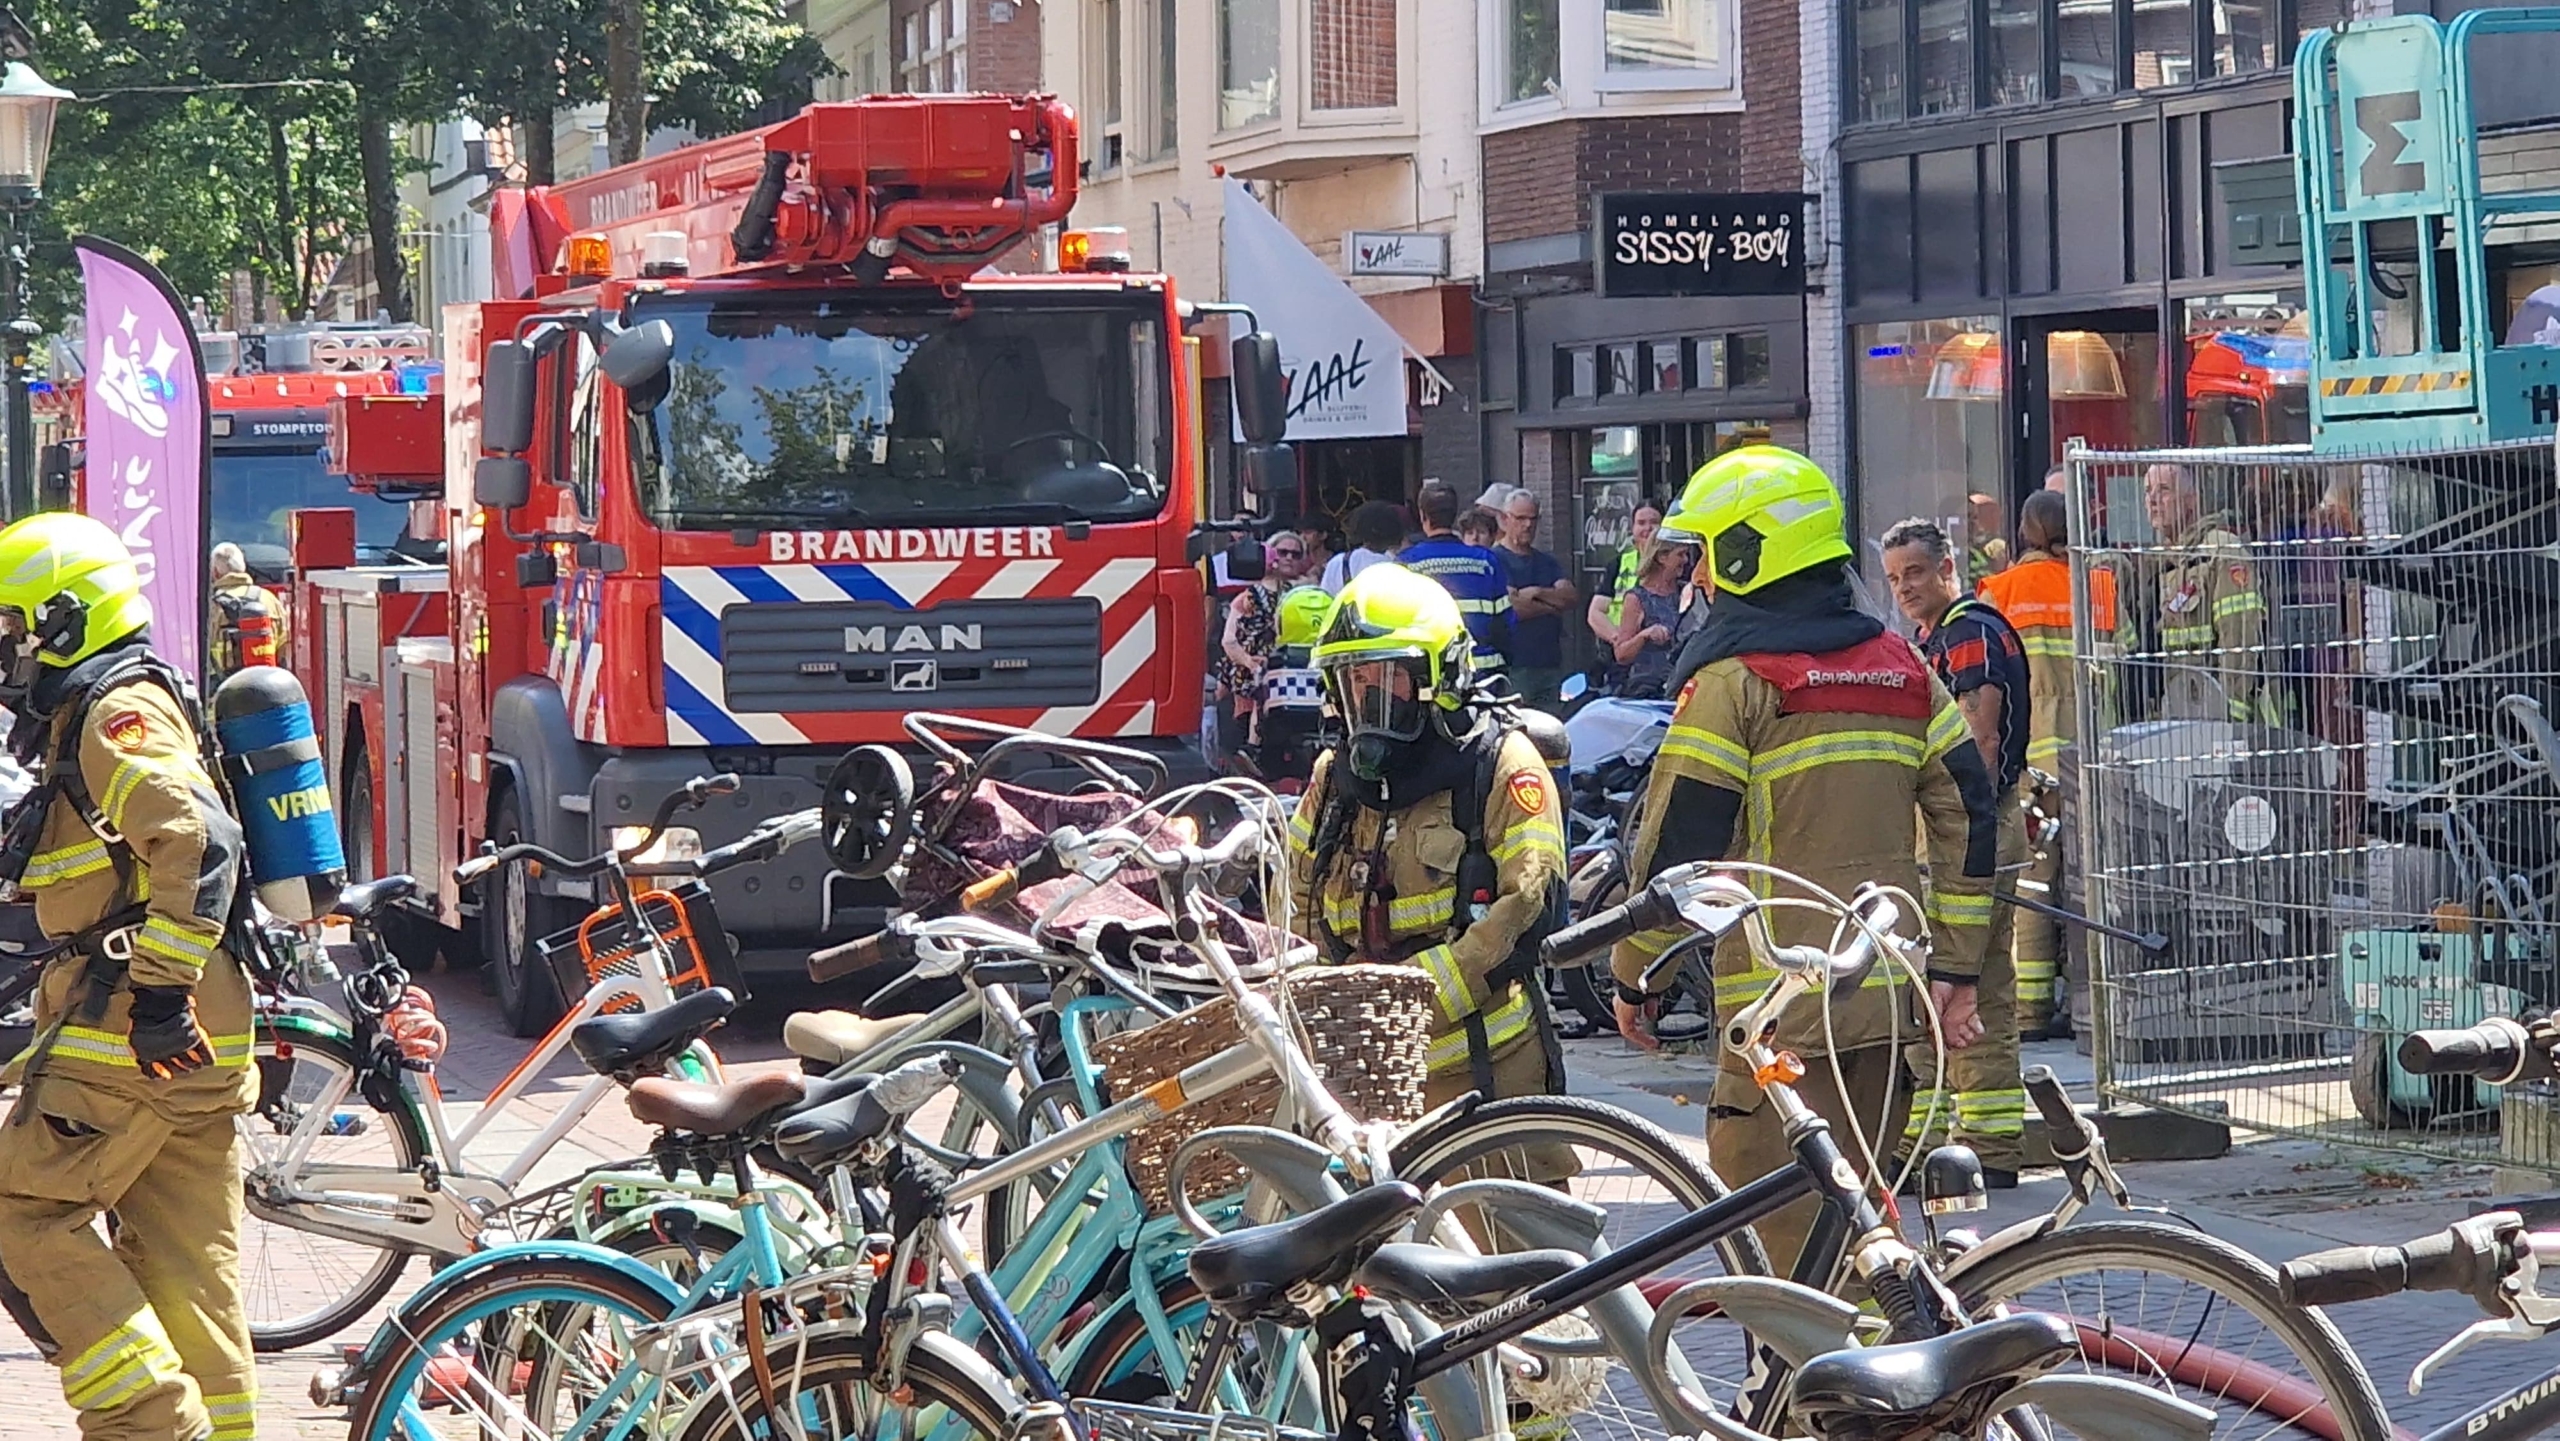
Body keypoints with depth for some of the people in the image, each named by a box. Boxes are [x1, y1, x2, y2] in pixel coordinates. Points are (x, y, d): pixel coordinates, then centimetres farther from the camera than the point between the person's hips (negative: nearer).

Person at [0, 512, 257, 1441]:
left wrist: (159, 989, -27)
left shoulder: (118, 713, -11)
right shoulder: (88, 716, 22)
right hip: (185, 1035, 10)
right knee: (182, 1260, 9)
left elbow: (197, 839, -26)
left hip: (140, 1027, -10)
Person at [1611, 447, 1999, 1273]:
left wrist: (1633, 976, 1)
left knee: (1786, 1234, -4)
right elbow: (1967, 815, 10)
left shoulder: (1732, 678, -9)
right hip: (1888, 995, 7)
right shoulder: (1899, 668, 11)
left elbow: (1677, 846, -10)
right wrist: (1955, 970, 11)